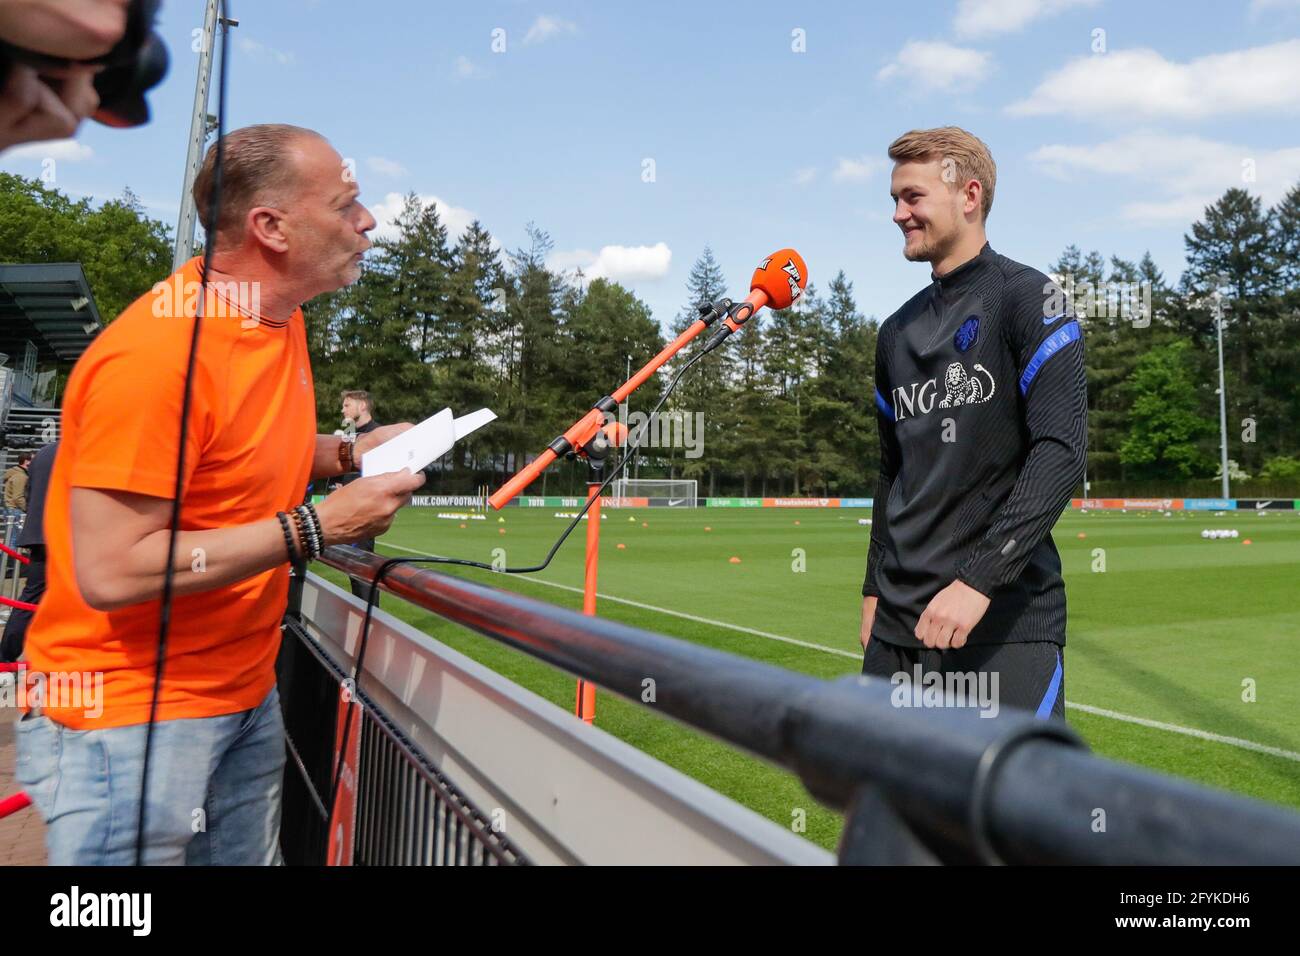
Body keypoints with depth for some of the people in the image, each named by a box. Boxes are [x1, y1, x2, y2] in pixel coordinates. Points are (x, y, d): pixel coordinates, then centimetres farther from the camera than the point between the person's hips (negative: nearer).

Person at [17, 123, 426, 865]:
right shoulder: (155, 353, -24)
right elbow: (110, 571, -25)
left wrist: (348, 455, 1)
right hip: (128, 717, -8)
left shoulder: (282, 320, 3)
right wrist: (315, 527, -23)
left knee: (251, 853, 15)